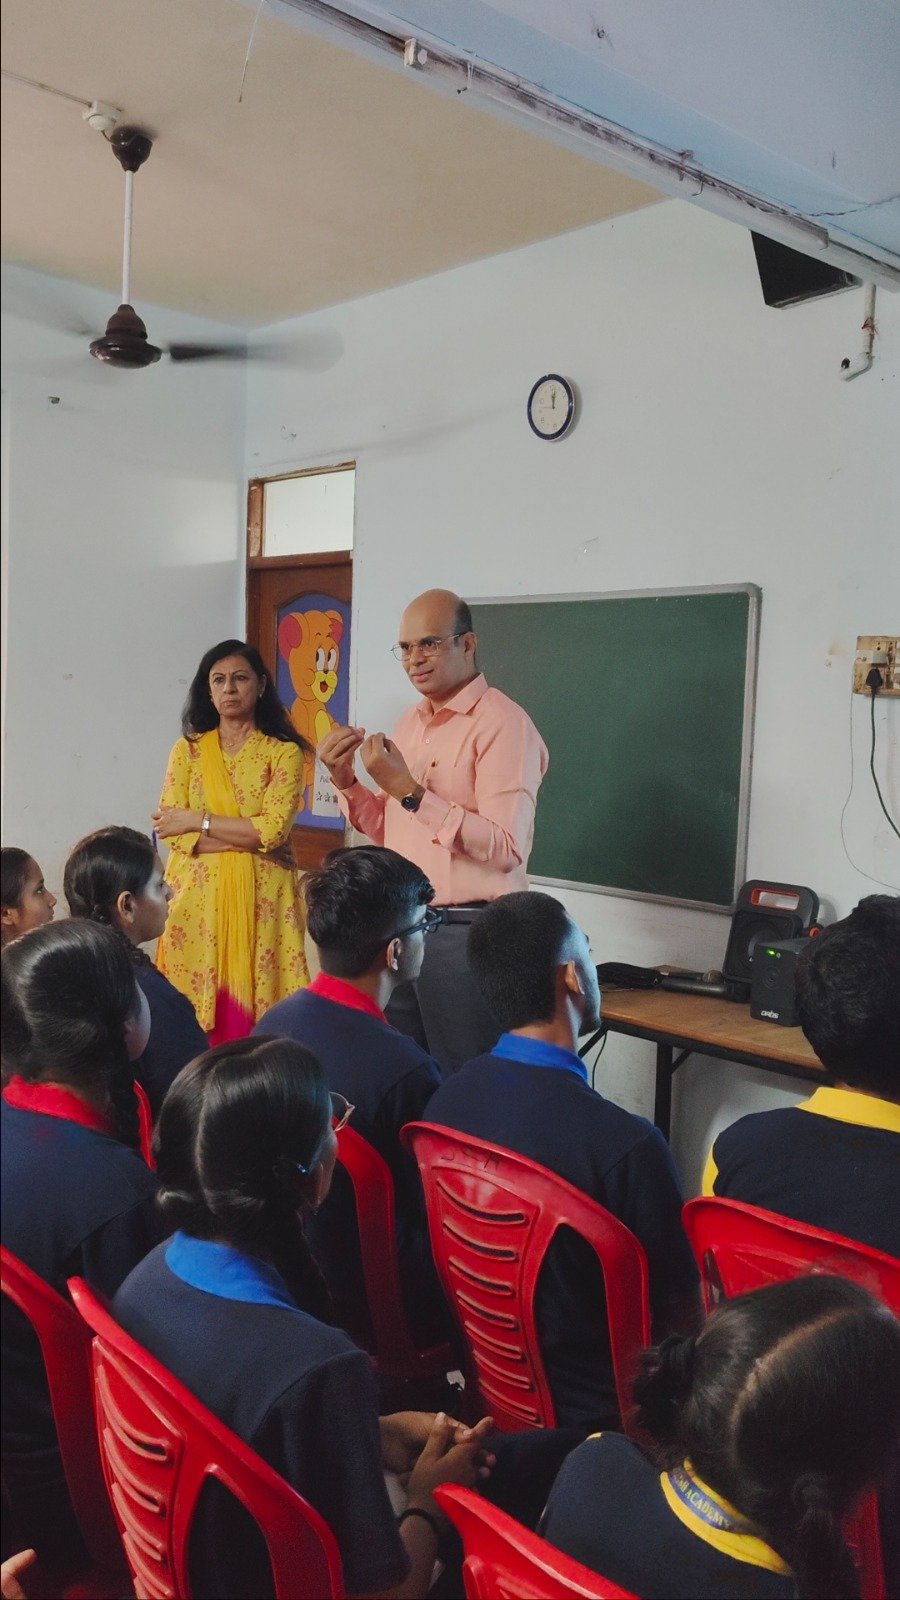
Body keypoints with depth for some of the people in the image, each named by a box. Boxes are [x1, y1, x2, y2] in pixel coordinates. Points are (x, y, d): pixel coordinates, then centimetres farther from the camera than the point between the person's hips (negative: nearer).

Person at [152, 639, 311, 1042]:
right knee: (189, 1022, 0)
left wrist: (198, 820, -8)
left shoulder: (284, 752, 2)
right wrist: (252, 835, -9)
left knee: (255, 1021, -3)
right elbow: (173, 833, -1)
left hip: (259, 900, -2)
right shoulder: (188, 749, 9)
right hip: (198, 899, 2)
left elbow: (272, 830, -10)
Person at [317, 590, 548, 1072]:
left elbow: (506, 849, -21)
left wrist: (411, 792, -22)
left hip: (467, 933, -7)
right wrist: (345, 782, 2)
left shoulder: (502, 723, -12)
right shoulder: (409, 723, 13)